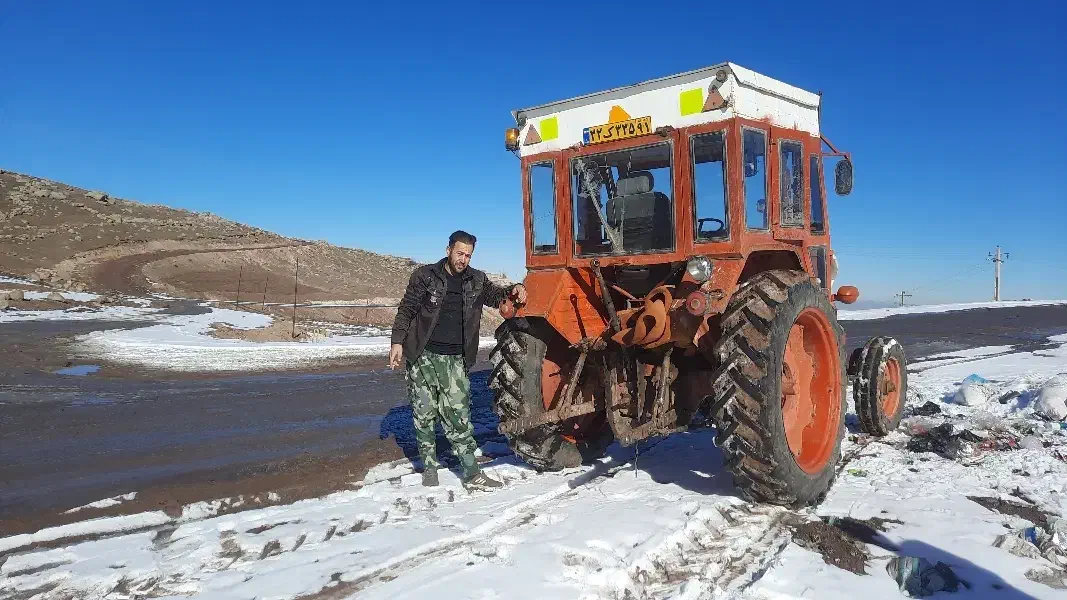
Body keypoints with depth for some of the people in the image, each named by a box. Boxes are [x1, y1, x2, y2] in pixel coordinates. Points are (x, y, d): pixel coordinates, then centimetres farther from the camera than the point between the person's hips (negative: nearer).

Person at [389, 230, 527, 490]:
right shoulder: (425, 276, -1)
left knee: (458, 416, -2)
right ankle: (430, 467, 21)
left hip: (454, 361, 1)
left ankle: (472, 474, 1)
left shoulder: (476, 280, 7)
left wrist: (513, 290, -2)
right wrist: (397, 342, -8)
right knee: (424, 415, 6)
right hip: (423, 356, -1)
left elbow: (495, 295, 20)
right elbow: (406, 310, 1)